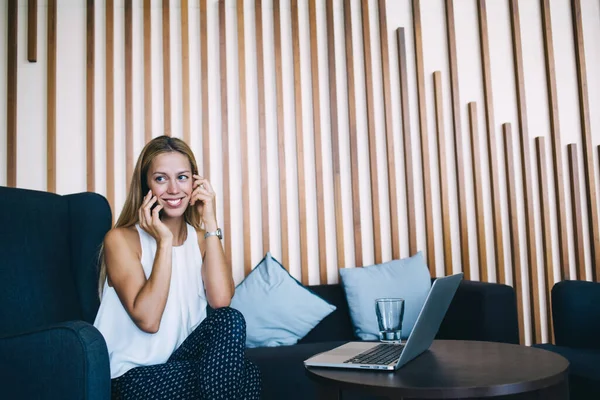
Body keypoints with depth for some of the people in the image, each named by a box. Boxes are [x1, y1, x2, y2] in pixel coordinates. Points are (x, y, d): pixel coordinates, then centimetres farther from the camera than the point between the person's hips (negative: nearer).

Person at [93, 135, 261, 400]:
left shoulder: (201, 238, 6)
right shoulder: (121, 239, -7)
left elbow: (221, 301, -15)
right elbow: (148, 320, -21)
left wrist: (210, 224, -14)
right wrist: (164, 241, -20)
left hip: (183, 356, 5)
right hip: (136, 374, -5)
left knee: (231, 321, -26)